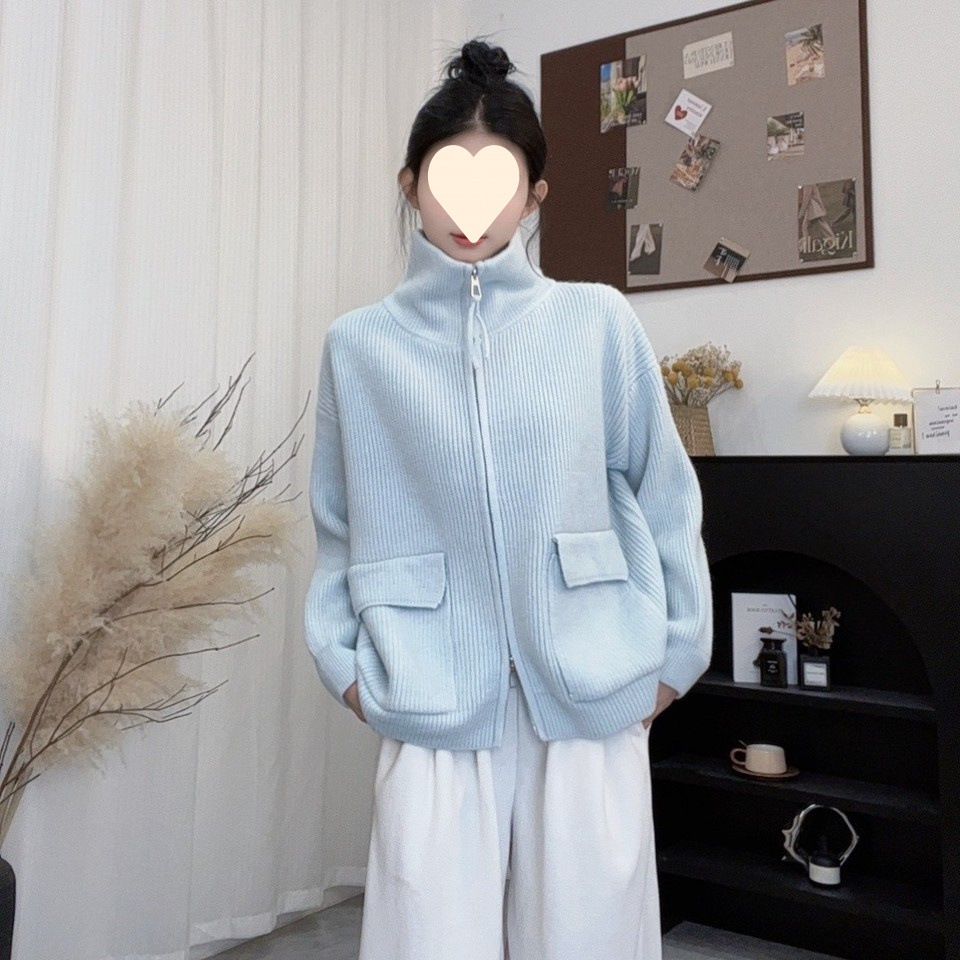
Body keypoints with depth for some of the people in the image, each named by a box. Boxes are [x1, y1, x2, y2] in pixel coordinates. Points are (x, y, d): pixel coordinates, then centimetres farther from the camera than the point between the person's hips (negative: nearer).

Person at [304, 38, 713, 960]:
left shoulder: (599, 321, 2)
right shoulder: (358, 344, 4)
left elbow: (664, 496, 6)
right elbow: (338, 526, 9)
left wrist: (677, 650, 5)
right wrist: (342, 660, 1)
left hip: (593, 698, 1)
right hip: (435, 707, 0)